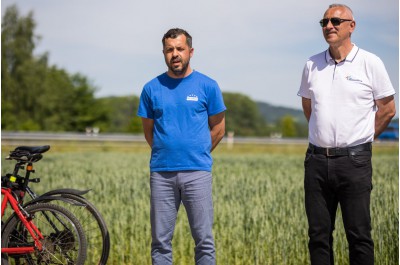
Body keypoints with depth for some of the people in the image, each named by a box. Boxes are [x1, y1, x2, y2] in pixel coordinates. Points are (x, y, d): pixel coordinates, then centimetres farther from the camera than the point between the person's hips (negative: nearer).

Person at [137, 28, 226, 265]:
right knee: (161, 240, 5)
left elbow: (218, 129, 10)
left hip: (198, 173, -2)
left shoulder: (207, 86, 3)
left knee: (204, 239, 0)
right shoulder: (152, 88, 7)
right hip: (161, 174, 2)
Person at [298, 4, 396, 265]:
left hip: (354, 159, -4)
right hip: (317, 158, 4)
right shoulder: (312, 65, 8)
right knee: (318, 234, 8)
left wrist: (362, 137, 6)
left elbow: (388, 109, 3)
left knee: (359, 234, 0)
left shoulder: (370, 63, -3)